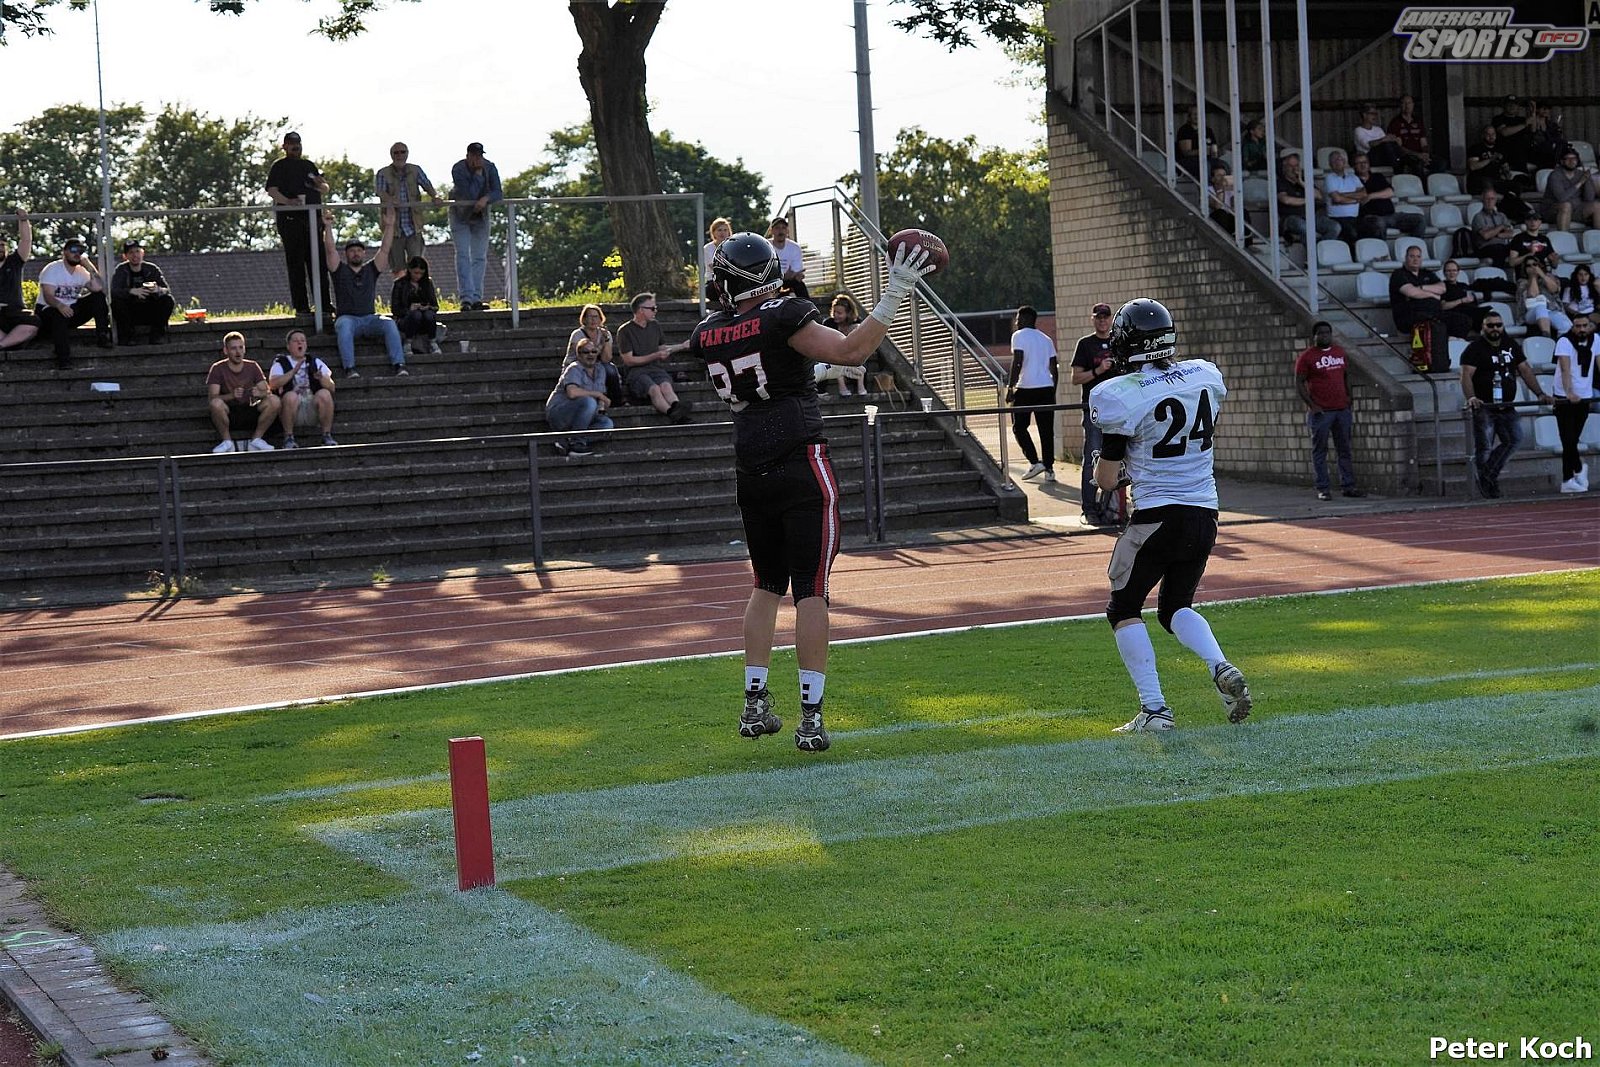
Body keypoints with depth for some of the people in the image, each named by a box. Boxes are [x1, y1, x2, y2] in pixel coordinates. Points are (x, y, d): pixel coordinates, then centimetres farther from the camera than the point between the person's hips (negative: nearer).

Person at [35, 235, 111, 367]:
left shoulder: (81, 271, 7)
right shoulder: (52, 270, -7)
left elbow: (98, 288, -11)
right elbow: (48, 296, -21)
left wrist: (89, 266, -14)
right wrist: (60, 306, -43)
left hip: (72, 311, 5)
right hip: (49, 310, -5)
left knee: (98, 297, -11)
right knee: (58, 315, -41)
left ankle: (102, 336, -17)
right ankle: (63, 360, -46)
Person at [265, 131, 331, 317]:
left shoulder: (309, 165, 21)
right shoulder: (279, 166, 5)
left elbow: (325, 190, 24)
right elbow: (271, 190, -8)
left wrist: (319, 185, 0)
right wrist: (288, 201, -25)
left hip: (313, 218, 5)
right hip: (290, 218, -5)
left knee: (318, 262, 4)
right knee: (295, 264, -5)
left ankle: (324, 304, 8)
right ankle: (301, 306, -4)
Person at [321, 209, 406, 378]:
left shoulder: (371, 269, 18)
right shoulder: (340, 270, 12)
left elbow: (384, 250, 11)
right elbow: (330, 250, -1)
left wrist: (389, 227, 3)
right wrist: (328, 227, -10)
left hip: (370, 318, 2)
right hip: (347, 318, -2)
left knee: (389, 323, -27)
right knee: (344, 326, -37)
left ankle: (399, 364, -35)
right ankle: (349, 368, -46)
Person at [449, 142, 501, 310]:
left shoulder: (490, 168, -14)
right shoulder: (458, 169, -25)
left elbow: (498, 194, -20)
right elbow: (470, 194, -32)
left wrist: (486, 199, -38)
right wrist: (478, 174, -32)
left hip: (481, 216, 4)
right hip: (460, 215, -4)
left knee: (480, 257, 1)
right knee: (463, 255, -13)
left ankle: (476, 299, 3)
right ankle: (466, 299, -19)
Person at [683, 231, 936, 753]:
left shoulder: (706, 335, 4)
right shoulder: (782, 318, -14)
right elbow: (851, 351, -17)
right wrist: (894, 293, -14)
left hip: (750, 470, 6)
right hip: (802, 468, -6)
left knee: (767, 585, 20)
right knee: (811, 590, -2)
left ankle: (755, 704, 17)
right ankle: (810, 718, -3)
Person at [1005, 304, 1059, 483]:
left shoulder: (1019, 336, -3)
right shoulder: (1046, 339, 17)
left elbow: (1017, 362, -14)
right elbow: (1054, 368, 15)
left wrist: (1010, 388, -12)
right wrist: (1053, 393, 21)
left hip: (1026, 388, -6)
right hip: (1047, 388, 6)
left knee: (1019, 427, 7)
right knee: (1047, 430, 7)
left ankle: (1035, 462, -4)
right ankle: (1049, 469, 4)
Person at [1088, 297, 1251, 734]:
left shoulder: (1122, 396, -14)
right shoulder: (1207, 377, 3)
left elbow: (1107, 479, -7)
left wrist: (1100, 464, 15)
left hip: (1157, 516, -6)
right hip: (1205, 513, 6)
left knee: (1123, 609, 11)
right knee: (1176, 607, 22)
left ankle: (1154, 709, 0)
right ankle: (1221, 668, -4)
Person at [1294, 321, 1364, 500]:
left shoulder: (1340, 352, 12)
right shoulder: (1307, 357, -4)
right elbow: (1299, 383, -5)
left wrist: (1348, 397, 12)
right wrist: (1311, 405, -13)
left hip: (1342, 409, 5)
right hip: (1321, 412, -5)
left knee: (1345, 450, 7)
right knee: (1320, 451, -1)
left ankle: (1348, 486, 12)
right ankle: (1323, 489, 2)